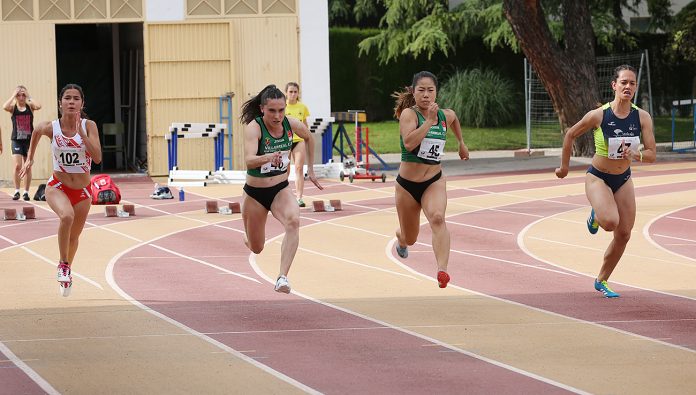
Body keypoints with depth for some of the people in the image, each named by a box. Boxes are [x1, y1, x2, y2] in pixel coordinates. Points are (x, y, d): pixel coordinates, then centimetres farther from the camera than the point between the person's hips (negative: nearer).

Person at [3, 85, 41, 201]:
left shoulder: (30, 106, 2)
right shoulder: (13, 107, 1)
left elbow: (38, 106, -20)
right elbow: (5, 107, -22)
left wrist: (29, 97, -11)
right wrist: (13, 95, -13)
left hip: (29, 140, 1)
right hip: (17, 140, -1)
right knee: (17, 166, -12)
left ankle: (26, 192, 15)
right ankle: (16, 191, -1)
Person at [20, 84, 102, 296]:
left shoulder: (89, 126, -13)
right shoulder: (51, 127, -13)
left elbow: (97, 158, -23)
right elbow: (37, 131, 12)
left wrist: (81, 133, -30)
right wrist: (30, 158, 19)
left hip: (82, 191, 2)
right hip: (57, 187, -2)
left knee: (74, 236, 18)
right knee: (67, 216, -34)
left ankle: (67, 269, 47)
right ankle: (63, 264, -16)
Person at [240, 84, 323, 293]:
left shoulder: (291, 124, -10)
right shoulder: (253, 127, -22)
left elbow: (309, 137, 15)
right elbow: (249, 160, -38)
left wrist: (310, 168, 17)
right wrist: (269, 157, -57)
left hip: (281, 190, 2)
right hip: (255, 193, -2)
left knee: (293, 221, -32)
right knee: (256, 248, 12)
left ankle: (282, 278, -36)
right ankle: (247, 235, 52)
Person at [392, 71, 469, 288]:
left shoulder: (446, 116, 0)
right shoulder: (409, 114, -15)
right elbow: (409, 143, -33)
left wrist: (461, 143, 36)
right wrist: (429, 121, -33)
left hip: (434, 182, 1)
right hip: (407, 184, -1)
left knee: (437, 218, -31)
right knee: (410, 238, 16)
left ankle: (442, 270, -45)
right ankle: (400, 240, 56)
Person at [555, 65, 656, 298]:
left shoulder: (642, 117, -11)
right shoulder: (598, 115, -20)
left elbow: (651, 155, -9)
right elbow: (571, 134, -4)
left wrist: (635, 154, -31)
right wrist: (564, 166, 5)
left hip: (623, 180, 4)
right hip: (598, 178, -4)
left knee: (624, 234, 4)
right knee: (610, 222, -29)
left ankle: (602, 281, 24)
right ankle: (596, 215, 11)